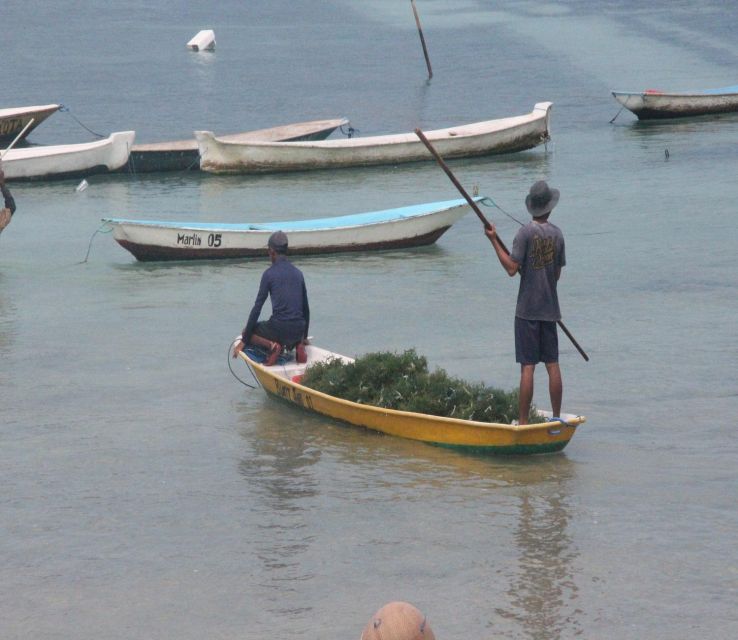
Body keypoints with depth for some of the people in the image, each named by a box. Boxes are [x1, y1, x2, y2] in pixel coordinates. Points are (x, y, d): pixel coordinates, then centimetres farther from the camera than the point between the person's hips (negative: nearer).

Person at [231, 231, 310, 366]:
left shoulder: (269, 273, -5)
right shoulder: (298, 273, 12)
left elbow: (257, 308, -5)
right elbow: (306, 308, 19)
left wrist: (244, 341, 0)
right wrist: (304, 337, 31)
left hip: (279, 327, -5)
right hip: (298, 331, 5)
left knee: (246, 332, 19)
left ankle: (271, 345, -9)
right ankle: (298, 345, 5)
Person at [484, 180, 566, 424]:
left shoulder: (526, 232, -11)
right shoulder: (557, 234, 4)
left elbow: (512, 268, -13)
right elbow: (557, 274, 11)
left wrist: (494, 241, -7)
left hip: (528, 309, -4)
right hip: (550, 309, 5)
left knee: (527, 366, -5)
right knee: (552, 365, 9)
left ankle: (523, 421, -4)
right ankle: (557, 419, 12)